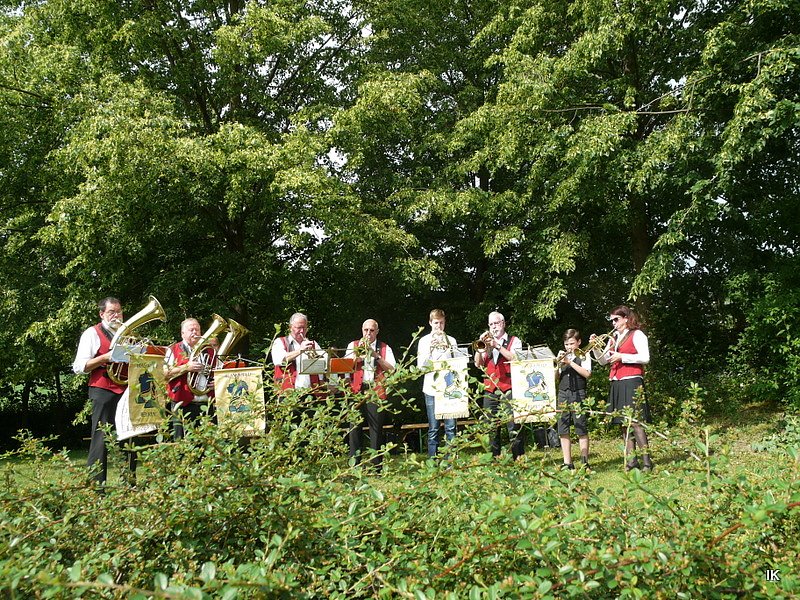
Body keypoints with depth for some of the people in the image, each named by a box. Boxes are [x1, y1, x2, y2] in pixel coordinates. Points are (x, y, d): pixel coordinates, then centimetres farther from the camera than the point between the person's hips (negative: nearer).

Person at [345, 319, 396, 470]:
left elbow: (391, 369, 0)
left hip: (376, 391, -1)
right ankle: (354, 465, 5)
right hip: (357, 390, 1)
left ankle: (377, 466, 3)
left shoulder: (385, 348, 12)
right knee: (354, 428, -2)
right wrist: (357, 353, -12)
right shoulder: (353, 345, 14)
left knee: (376, 428, -2)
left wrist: (376, 355, -10)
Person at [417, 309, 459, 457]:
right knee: (433, 429, 1)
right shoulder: (424, 341, 8)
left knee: (450, 427, -2)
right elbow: (421, 366, 1)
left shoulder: (451, 340, 12)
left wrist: (450, 350, -7)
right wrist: (429, 350, -13)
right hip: (431, 388, -1)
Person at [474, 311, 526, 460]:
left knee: (514, 425, -10)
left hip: (508, 388, -4)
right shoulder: (487, 342, 20)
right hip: (490, 389, 4)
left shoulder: (514, 341, 9)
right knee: (491, 426, 4)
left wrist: (498, 346, -13)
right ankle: (494, 457, 11)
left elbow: (516, 358, -9)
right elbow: (478, 364, 10)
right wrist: (481, 346, -4)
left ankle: (518, 457, -7)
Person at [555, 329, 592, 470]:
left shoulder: (584, 355, 5)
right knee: (563, 430, 2)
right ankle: (567, 463, 8)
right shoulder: (562, 356, 15)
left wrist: (570, 362, -13)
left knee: (581, 429, -5)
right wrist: (558, 365, -9)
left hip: (578, 393, -4)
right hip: (563, 393, 4)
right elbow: (556, 377, 10)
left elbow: (587, 374, -10)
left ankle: (584, 462, 2)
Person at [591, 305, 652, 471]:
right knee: (623, 422, 5)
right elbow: (603, 360, 19)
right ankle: (631, 460, 9)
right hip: (617, 384, 7)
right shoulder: (613, 338, 20)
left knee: (635, 421, -14)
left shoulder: (637, 335, 0)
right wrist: (595, 347, 3)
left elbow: (645, 358, -10)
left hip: (632, 382, -7)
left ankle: (646, 461, -11)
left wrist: (621, 357, -12)